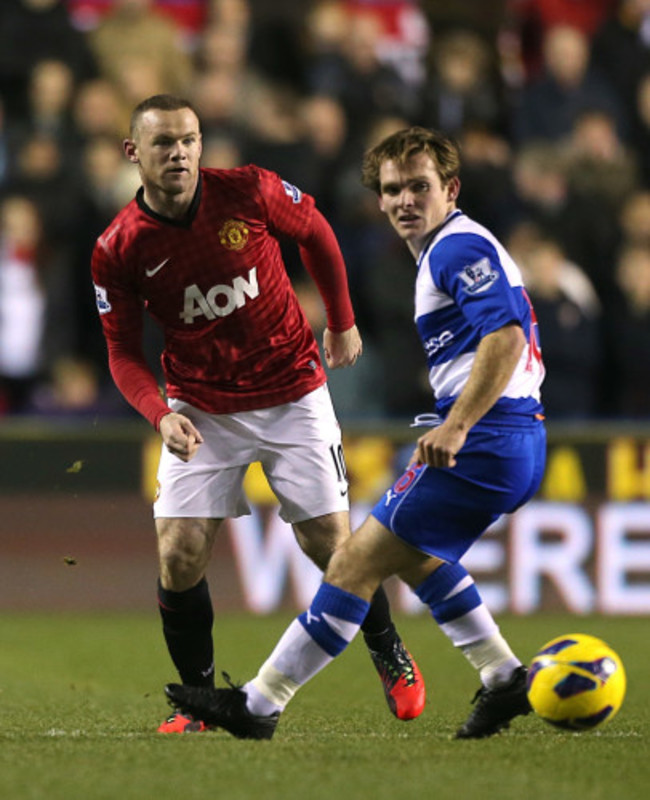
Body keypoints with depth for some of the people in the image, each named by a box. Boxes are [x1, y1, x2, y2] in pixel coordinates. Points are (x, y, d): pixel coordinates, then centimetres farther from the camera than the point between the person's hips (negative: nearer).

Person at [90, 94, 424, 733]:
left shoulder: (250, 192, -15)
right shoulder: (117, 250, -13)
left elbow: (315, 233, 5)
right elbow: (123, 350, -4)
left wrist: (342, 322, 12)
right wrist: (161, 414, -22)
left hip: (292, 396, -1)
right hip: (201, 411, 1)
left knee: (331, 544, -1)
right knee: (180, 556, -11)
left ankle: (389, 656, 25)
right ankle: (198, 699, 8)